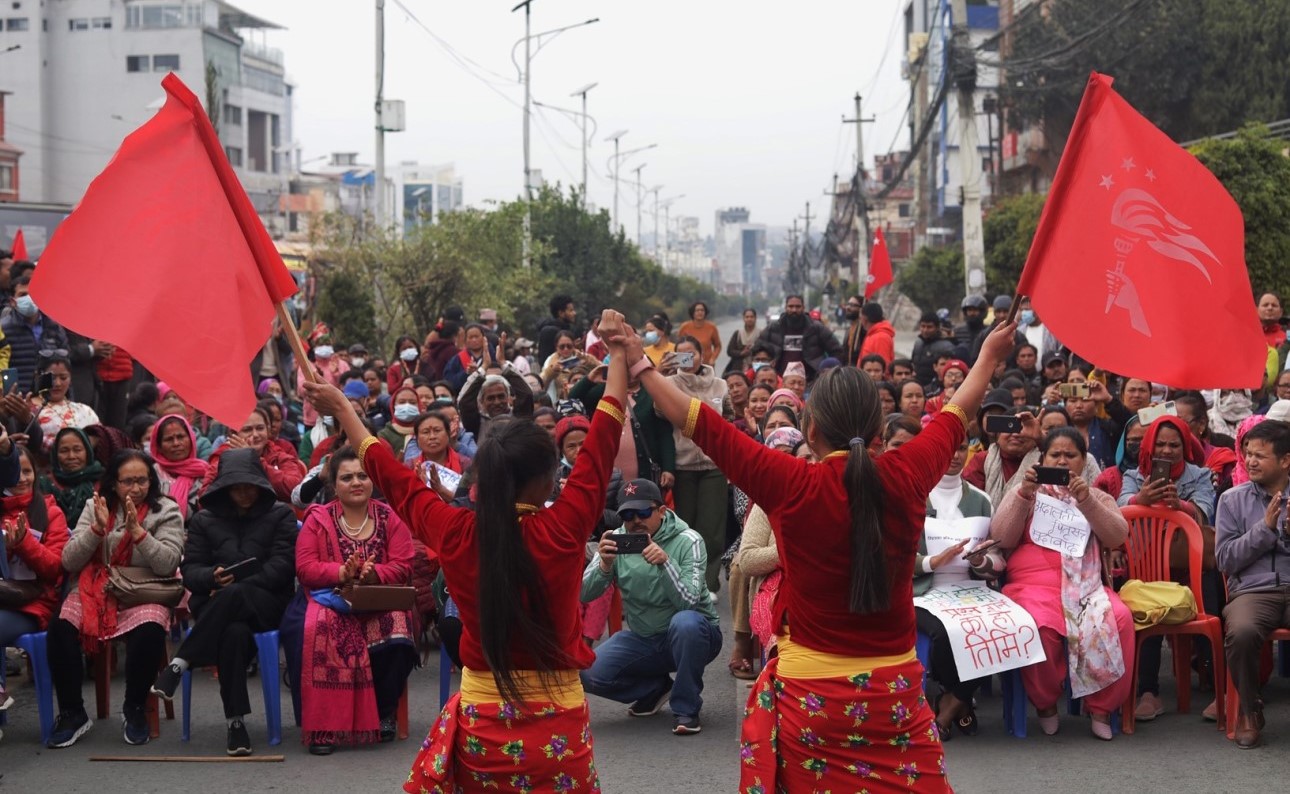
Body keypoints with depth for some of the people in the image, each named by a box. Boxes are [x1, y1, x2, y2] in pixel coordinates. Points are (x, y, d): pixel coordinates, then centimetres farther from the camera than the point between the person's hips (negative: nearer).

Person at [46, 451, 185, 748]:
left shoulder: (166, 511, 3)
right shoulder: (95, 508, 10)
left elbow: (168, 564, -9)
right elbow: (69, 561, 2)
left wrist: (137, 530, -19)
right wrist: (98, 528, -12)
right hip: (93, 592, 2)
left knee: (150, 631, -35)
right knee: (60, 627, -28)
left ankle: (134, 709, -11)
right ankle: (72, 713, -11)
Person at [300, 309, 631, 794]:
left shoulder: (454, 533, -7)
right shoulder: (562, 531, -14)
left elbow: (392, 476, 9)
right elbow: (603, 437, -4)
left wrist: (341, 409, 23)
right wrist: (618, 351, 8)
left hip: (481, 721, 2)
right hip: (556, 724, -2)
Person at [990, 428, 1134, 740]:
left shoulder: (1098, 497, 22)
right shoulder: (1024, 492, 18)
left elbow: (1117, 537, 2)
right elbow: (1001, 538, 2)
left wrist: (1086, 501, -12)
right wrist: (1024, 494, -10)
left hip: (1086, 585, 2)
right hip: (1034, 585, -2)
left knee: (1119, 620, -30)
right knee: (1040, 626, -36)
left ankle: (1102, 707, -14)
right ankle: (1045, 703, -9)